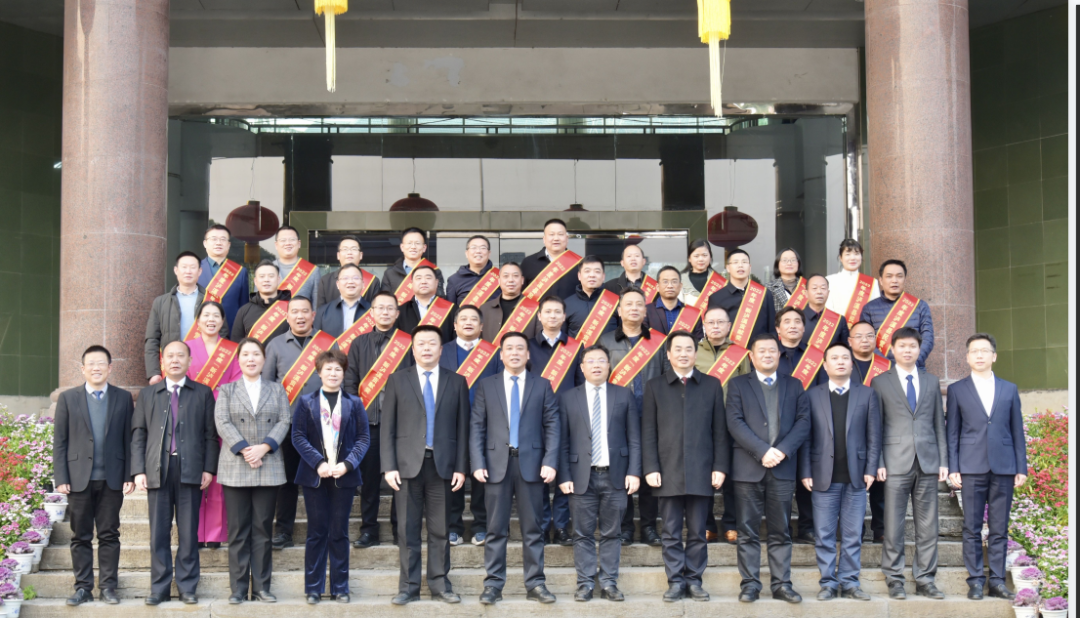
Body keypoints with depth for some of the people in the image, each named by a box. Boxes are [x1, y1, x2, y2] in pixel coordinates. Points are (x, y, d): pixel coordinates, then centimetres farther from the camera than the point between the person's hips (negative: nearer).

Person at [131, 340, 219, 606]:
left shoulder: (203, 393, 11)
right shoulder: (148, 394, 14)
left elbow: (210, 434, 6)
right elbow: (138, 434, 9)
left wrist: (209, 469, -3)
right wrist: (138, 470, -1)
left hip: (190, 471, -1)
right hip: (158, 471, 1)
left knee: (189, 533, 1)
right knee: (158, 534, 3)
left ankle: (187, 587, 8)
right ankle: (159, 588, 9)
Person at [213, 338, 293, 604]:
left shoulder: (277, 390, 13)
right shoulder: (226, 390, 10)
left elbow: (284, 421, 2)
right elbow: (222, 423, -2)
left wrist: (264, 447, -13)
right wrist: (244, 450, -15)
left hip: (269, 468, 1)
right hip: (235, 469, -1)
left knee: (263, 529, 2)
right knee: (238, 529, 0)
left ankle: (262, 587, 6)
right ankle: (238, 589, 4)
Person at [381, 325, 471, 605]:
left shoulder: (457, 382, 8)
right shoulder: (397, 380, 6)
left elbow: (462, 428, 6)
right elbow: (387, 427, 3)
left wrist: (461, 467, -1)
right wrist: (389, 466, -5)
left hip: (442, 464, 1)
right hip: (409, 463, 0)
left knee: (440, 529, 5)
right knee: (408, 529, 3)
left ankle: (439, 585, 13)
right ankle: (408, 587, 9)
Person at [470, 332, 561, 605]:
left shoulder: (542, 386, 7)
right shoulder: (486, 385, 8)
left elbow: (552, 426, 3)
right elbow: (477, 427, 4)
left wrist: (550, 462, -8)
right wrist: (477, 464, -6)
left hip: (531, 463, 0)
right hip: (497, 463, 0)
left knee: (532, 528, 5)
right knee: (496, 529, 3)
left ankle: (535, 584, 10)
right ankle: (493, 585, 8)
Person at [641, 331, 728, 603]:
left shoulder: (712, 385, 9)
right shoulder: (655, 386, 8)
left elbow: (719, 430, 6)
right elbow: (648, 432, 4)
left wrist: (720, 467, -1)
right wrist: (650, 468, -4)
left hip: (701, 473, 0)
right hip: (668, 473, 0)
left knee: (697, 532, 5)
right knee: (672, 533, 3)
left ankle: (694, 580, 14)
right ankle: (676, 581, 11)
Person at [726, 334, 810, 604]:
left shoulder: (794, 386, 14)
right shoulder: (738, 385, 8)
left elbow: (803, 421, 5)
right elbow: (735, 422, -4)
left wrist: (782, 450, -10)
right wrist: (762, 451, -14)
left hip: (782, 468, 2)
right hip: (748, 468, -2)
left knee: (781, 531, 4)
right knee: (748, 531, 1)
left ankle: (781, 584, 8)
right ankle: (750, 583, 6)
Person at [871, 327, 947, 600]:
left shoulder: (931, 381, 14)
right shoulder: (880, 382, 6)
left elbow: (939, 423, 13)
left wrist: (944, 461, 6)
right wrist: (878, 463, -5)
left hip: (928, 463, 3)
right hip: (896, 463, -2)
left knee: (928, 526, 4)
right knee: (893, 526, -1)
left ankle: (924, 580, 11)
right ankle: (894, 580, 7)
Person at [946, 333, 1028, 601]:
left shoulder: (1009, 390, 12)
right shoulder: (957, 390, 7)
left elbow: (1017, 431, 11)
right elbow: (952, 433, 5)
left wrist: (1022, 468, 5)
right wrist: (952, 468, -2)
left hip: (1003, 468, 1)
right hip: (972, 468, -1)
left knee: (999, 529, 3)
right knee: (972, 529, 0)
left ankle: (997, 580, 9)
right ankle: (975, 580, 6)